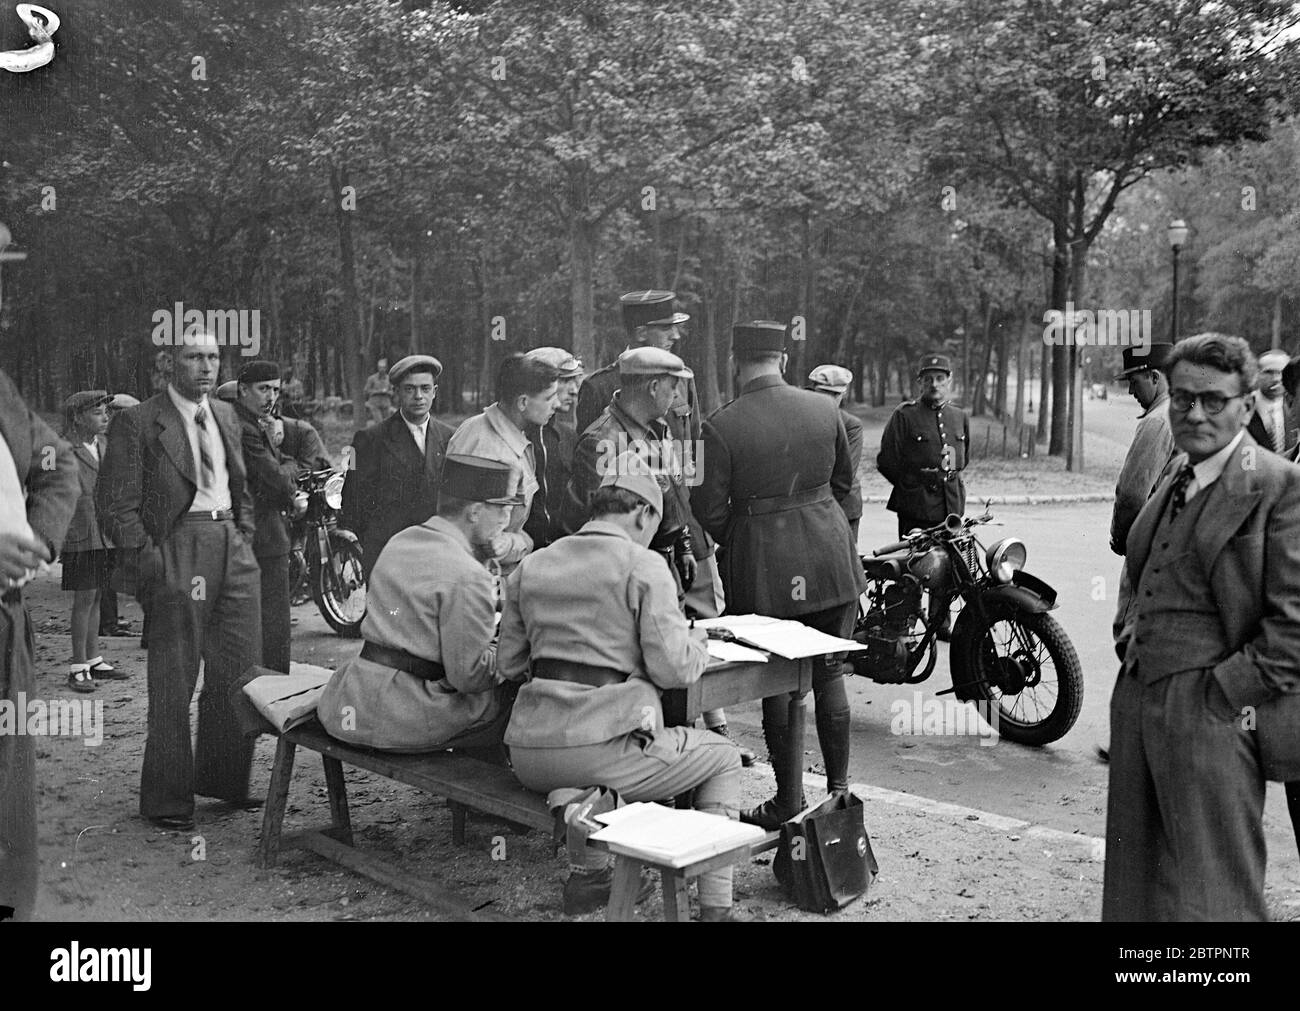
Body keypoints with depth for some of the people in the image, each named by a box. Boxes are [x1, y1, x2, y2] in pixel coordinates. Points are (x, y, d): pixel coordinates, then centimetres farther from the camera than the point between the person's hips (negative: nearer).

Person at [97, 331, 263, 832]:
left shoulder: (226, 416, 15)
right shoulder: (136, 423, -5)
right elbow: (116, 503, -8)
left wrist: (244, 540, 12)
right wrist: (148, 563, -14)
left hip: (232, 546, 6)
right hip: (178, 549, -6)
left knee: (240, 672, 9)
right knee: (173, 682, 1)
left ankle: (222, 777, 27)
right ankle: (167, 799, 14)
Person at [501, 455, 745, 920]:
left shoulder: (531, 565, 13)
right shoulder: (643, 566, -4)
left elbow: (508, 663, 15)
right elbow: (674, 669, -10)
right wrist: (697, 638, 10)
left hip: (529, 755, 6)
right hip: (597, 752, -6)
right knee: (724, 757, 18)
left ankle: (588, 873, 27)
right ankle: (715, 906, 16)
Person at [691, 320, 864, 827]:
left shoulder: (720, 427, -13)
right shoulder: (826, 409, -1)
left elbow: (709, 509, -10)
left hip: (761, 567, -3)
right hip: (832, 557, 3)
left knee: (777, 683, 8)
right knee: (828, 672, 15)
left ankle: (789, 803, 16)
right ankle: (839, 789, 22)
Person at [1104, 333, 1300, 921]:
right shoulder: (1176, 477, 14)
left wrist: (1224, 691, -16)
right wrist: (1130, 631, 9)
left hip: (1213, 717, -7)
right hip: (1137, 704, 8)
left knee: (1210, 899, 3)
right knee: (1135, 887, 17)